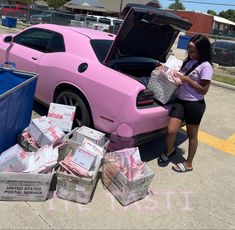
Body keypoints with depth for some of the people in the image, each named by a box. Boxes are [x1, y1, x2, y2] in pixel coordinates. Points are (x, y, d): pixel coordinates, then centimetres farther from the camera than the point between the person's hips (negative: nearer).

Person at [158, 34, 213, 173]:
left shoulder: (206, 66, -13)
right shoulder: (189, 61, 9)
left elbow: (204, 90, -14)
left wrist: (187, 79, -19)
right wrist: (177, 75, 0)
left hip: (195, 104, -5)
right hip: (180, 100, 5)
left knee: (192, 135, 10)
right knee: (171, 131, -4)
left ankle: (189, 164, 26)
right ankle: (169, 150, 27)